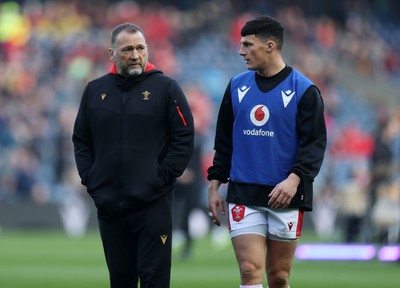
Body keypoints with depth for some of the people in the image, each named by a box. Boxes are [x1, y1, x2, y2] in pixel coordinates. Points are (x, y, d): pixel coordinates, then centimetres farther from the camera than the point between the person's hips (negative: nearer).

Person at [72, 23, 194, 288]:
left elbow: (185, 139, -3)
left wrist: (161, 178, -9)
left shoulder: (166, 88, -1)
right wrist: (90, 179, 3)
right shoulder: (95, 90, 10)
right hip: (108, 204, 4)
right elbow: (81, 140, 16)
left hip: (153, 204, -4)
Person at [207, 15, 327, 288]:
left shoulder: (304, 90, -2)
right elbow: (224, 140, 17)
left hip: (285, 197, -2)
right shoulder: (237, 86, 10)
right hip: (243, 196, 2)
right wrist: (215, 184, 13)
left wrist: (295, 178, -22)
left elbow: (315, 143, -7)